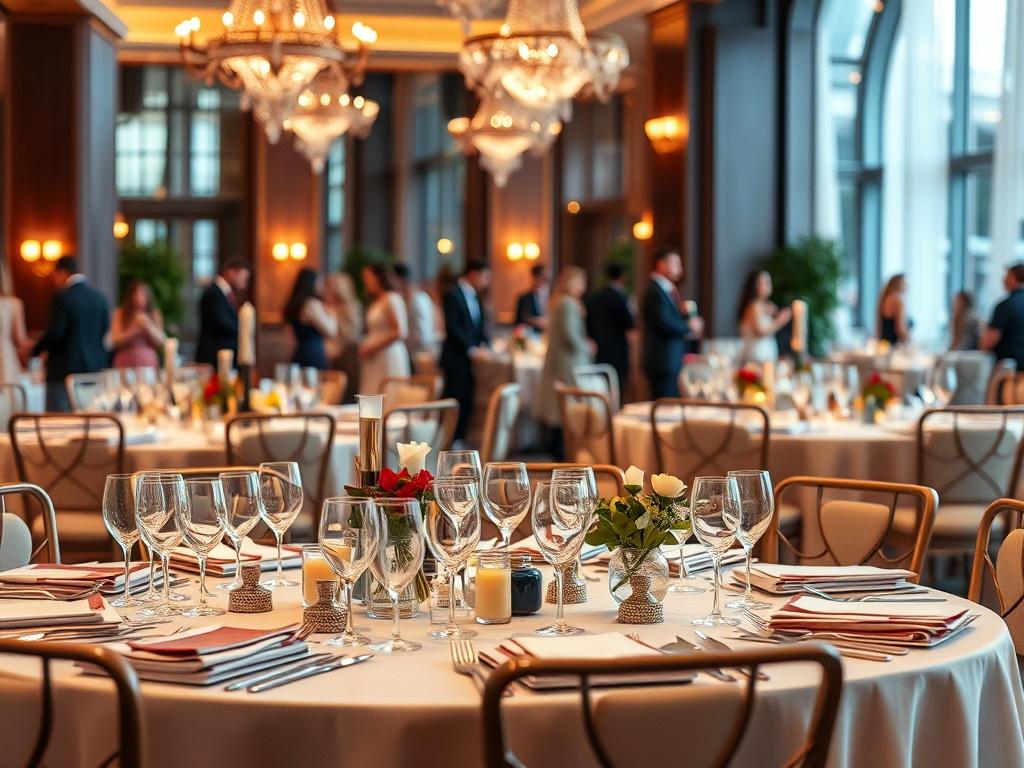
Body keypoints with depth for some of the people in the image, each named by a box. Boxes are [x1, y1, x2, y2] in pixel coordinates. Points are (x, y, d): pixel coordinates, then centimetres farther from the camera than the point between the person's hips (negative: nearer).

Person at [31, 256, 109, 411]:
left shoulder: (62, 297, -12)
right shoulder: (99, 297, 8)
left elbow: (55, 333, -16)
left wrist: (35, 350, -2)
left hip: (65, 369, -7)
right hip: (95, 369, 7)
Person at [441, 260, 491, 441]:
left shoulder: (475, 297, 16)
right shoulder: (453, 295, -9)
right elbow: (452, 327, -16)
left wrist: (482, 344, 3)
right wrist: (470, 349, -15)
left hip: (471, 357, 8)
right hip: (456, 358, -8)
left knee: (467, 403, 6)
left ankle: (458, 439, 11)